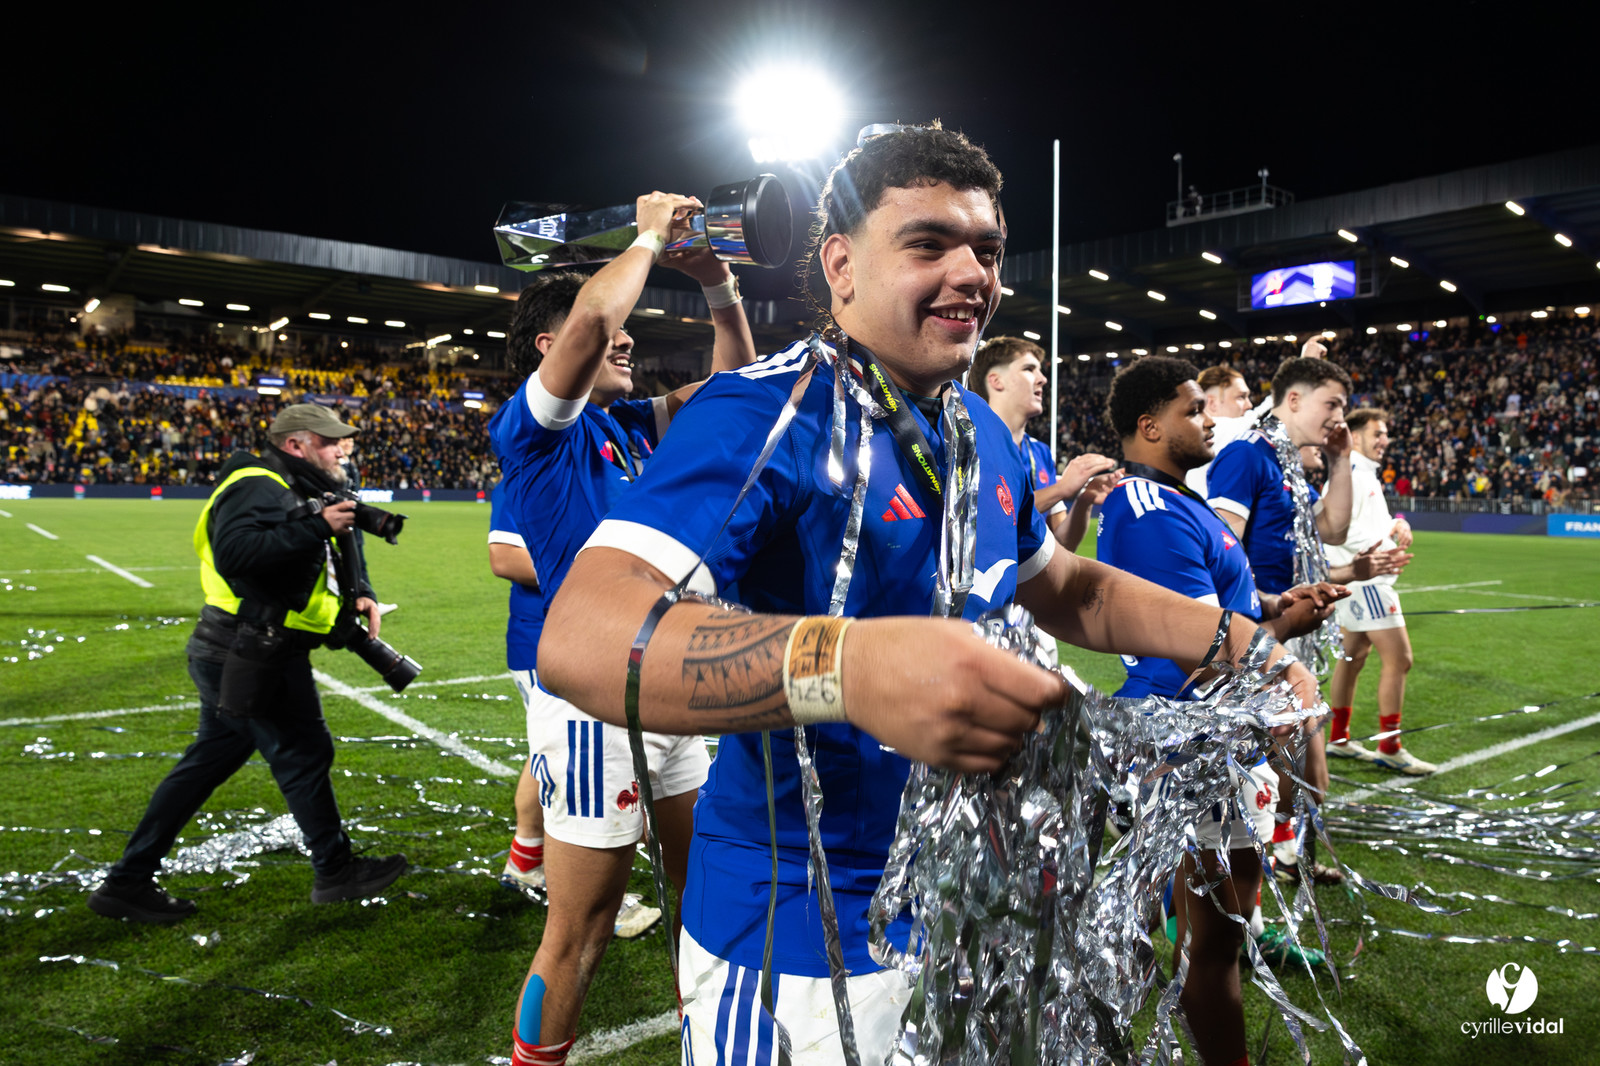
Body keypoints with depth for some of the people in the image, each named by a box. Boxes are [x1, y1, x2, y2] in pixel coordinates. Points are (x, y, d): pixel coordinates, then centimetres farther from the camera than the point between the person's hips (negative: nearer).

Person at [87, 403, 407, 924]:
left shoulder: (292, 493, 20)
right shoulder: (259, 487, -14)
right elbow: (236, 550, -31)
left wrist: (361, 593, 5)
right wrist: (316, 527, -29)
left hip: (235, 658, 11)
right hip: (251, 659, -11)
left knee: (206, 763, 15)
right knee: (303, 754, 1)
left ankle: (127, 883, 24)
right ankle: (336, 872, 15)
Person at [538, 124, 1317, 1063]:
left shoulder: (985, 437, 5)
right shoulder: (765, 416, -23)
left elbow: (1063, 588, 20)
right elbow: (581, 638, -37)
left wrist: (1233, 642, 7)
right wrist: (847, 667, -52)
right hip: (797, 929, -8)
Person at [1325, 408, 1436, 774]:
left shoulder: (1367, 476, 19)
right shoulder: (1349, 475, -14)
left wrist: (1395, 524, 4)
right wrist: (1377, 546, -24)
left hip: (1365, 582, 11)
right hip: (1364, 582, -11)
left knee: (1353, 657, 15)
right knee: (1398, 659, -9)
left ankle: (1338, 738, 24)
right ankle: (1390, 749, -2)